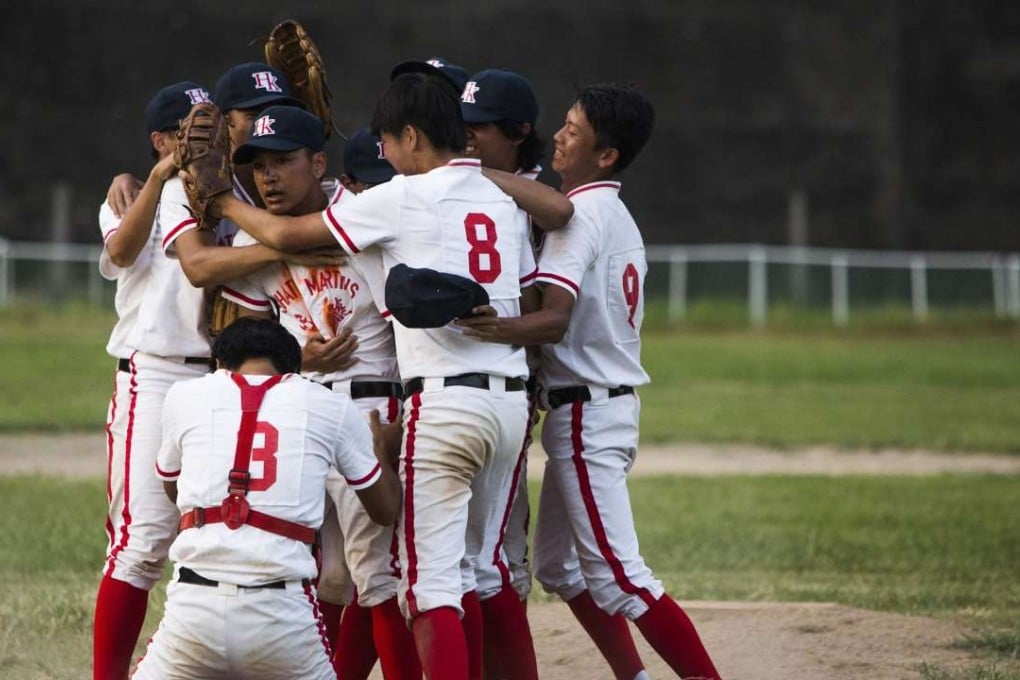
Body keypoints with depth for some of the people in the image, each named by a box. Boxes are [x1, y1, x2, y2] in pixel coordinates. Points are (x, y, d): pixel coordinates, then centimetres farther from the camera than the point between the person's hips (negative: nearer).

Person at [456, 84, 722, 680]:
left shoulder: (581, 215, -16)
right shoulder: (618, 216, 15)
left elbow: (557, 317, -30)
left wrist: (505, 328, -47)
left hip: (586, 413, -10)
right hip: (614, 402, 10)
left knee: (618, 576, -11)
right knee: (559, 565, 18)